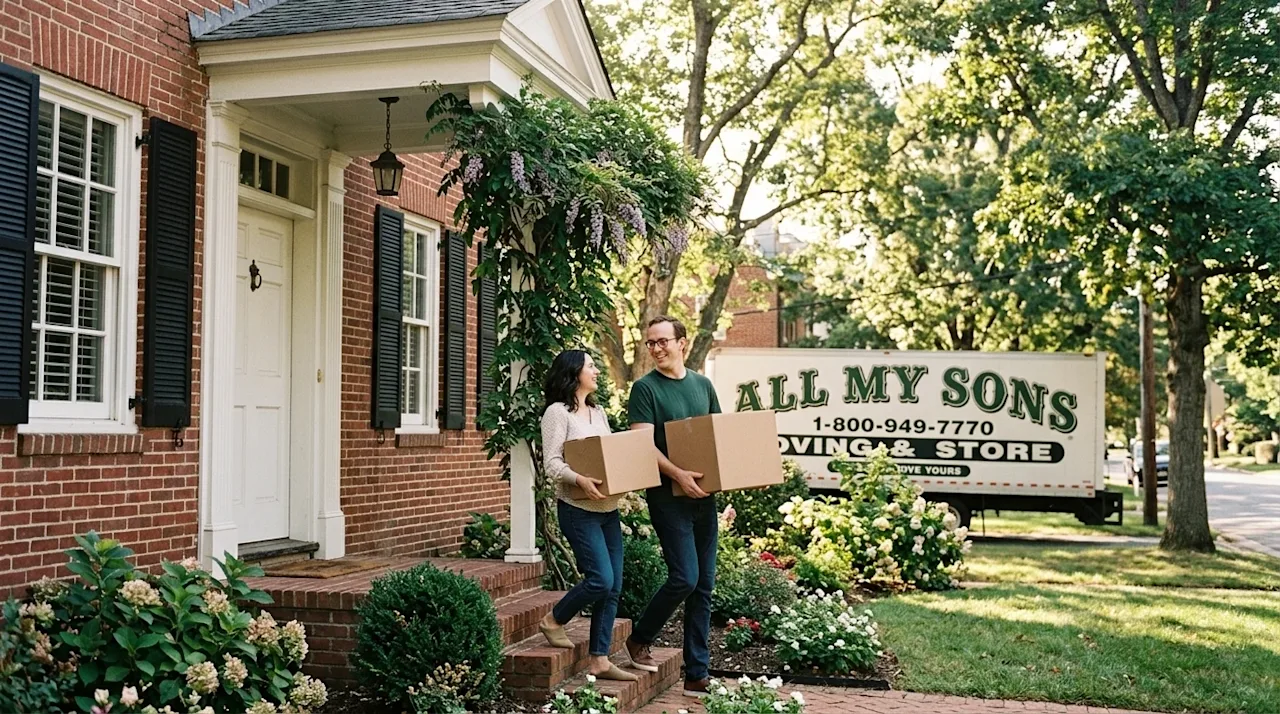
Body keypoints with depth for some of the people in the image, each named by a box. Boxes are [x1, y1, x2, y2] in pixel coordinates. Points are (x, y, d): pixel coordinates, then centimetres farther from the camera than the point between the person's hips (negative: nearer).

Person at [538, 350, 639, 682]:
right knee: (601, 579, -14)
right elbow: (551, 462, -14)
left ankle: (599, 660, 11)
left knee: (613, 587, 4)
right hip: (578, 509, -8)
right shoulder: (558, 412, -6)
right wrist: (580, 479, -30)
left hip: (608, 509, 8)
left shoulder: (598, 412, 17)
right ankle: (553, 620, 12)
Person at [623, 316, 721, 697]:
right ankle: (639, 639, 13)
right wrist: (679, 475, -26)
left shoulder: (703, 385, 12)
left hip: (704, 495, 6)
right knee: (685, 578, -13)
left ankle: (697, 676, 13)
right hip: (667, 495, -5)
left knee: (703, 586, 6)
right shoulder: (645, 388, -5)